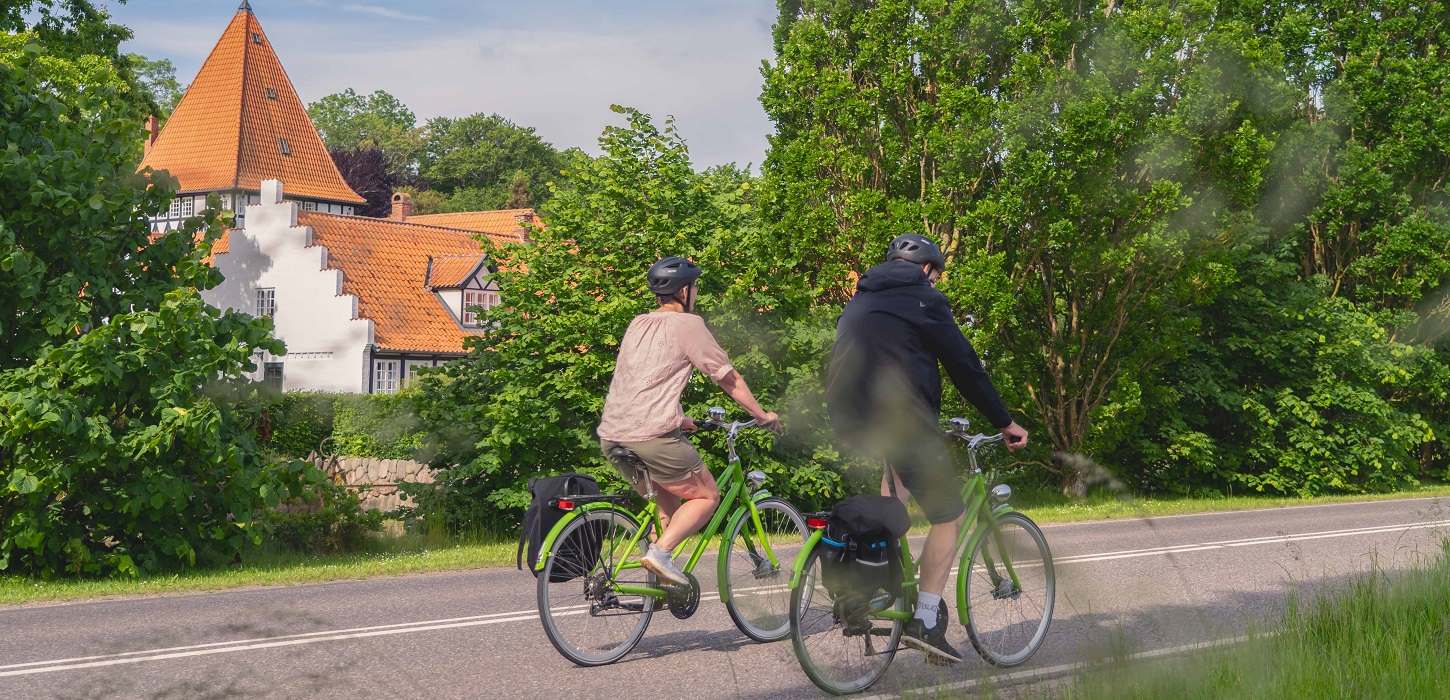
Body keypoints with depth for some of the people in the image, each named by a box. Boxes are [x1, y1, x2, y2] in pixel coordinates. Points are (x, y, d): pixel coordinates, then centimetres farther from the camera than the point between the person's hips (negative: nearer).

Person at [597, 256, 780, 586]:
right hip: (652, 436, -7)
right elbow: (730, 379, 4)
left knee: (668, 500, 24)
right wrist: (762, 415, 17)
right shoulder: (688, 324, 0)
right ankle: (661, 551, -12)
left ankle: (660, 578, 11)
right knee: (706, 497, 9)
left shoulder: (637, 324, 21)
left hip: (611, 435, 7)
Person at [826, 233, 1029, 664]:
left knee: (899, 464, 36)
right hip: (901, 418, -7)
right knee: (948, 516, 6)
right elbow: (964, 365, -1)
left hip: (848, 420, 7)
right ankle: (925, 621, -2)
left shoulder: (859, 301, 23)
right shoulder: (923, 298, 1)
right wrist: (1004, 422, 8)